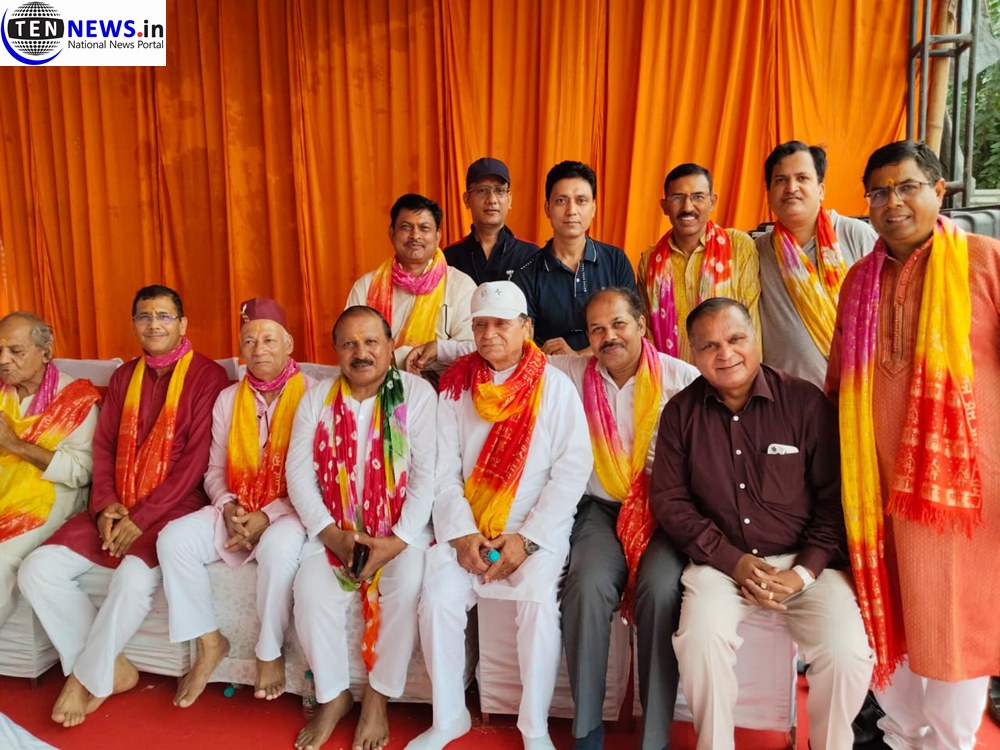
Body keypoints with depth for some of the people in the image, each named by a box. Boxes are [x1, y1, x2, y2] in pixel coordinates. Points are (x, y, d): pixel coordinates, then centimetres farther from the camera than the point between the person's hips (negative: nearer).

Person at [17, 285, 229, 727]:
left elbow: (196, 459, -13)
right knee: (37, 570, -11)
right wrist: (104, 505, -6)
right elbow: (103, 446, 11)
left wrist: (142, 517, -17)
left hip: (173, 508, -6)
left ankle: (87, 677, -4)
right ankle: (111, 668, 1)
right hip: (116, 509, 6)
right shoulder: (124, 376, 14)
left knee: (134, 576, -32)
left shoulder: (207, 376, -6)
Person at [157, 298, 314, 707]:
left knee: (279, 547, -36)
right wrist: (228, 507, -8)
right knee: (174, 539, -17)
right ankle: (208, 642, -1)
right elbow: (215, 471, 13)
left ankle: (270, 653, -12)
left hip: (290, 511, -5)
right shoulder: (228, 400, 11)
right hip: (236, 510, 5)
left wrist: (269, 515, -19)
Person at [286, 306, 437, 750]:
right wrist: (333, 534, -13)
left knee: (407, 588, -27)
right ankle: (333, 695, 4)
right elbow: (298, 473, -1)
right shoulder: (316, 399, 4)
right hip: (334, 529, 3)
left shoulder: (417, 394, -5)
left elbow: (427, 475, -10)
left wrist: (397, 541, -19)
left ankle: (378, 697, -2)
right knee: (311, 591, -21)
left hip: (402, 527, -2)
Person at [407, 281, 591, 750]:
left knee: (538, 600, -26)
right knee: (437, 599, -18)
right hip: (467, 526, 2)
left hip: (538, 528, -2)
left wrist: (527, 538, -15)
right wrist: (462, 533, -13)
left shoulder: (556, 387, -1)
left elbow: (572, 470, -7)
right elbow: (444, 471, 2)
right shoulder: (456, 387, 5)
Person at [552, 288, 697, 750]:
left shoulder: (679, 377, -2)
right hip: (600, 509, 1)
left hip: (663, 510, -1)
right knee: (589, 585, -27)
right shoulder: (570, 373, 5)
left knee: (661, 589, -29)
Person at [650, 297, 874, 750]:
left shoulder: (806, 402, -4)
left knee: (847, 653, -21)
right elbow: (668, 498, 0)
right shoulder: (680, 412, 1)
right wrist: (733, 561, -10)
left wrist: (804, 572, -12)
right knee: (700, 637, -26)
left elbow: (835, 496, -2)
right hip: (721, 561, 1)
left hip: (806, 562, 0)